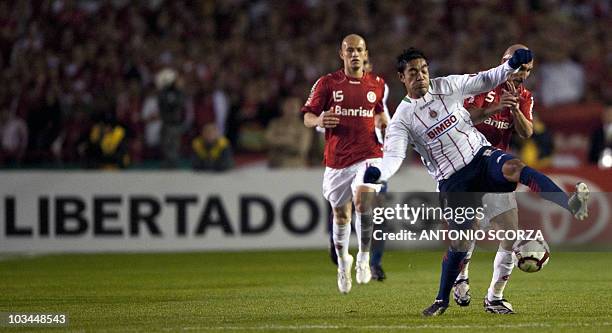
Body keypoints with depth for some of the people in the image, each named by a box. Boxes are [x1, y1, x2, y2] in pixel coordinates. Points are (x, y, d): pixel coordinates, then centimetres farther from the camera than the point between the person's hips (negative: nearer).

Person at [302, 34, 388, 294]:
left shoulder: (377, 84, 8)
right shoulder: (327, 83, 1)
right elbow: (307, 117, 2)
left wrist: (385, 124, 3)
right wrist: (319, 120, -20)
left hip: (368, 156, -1)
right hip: (337, 160, 1)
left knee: (363, 201, -27)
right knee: (341, 215, 11)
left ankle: (364, 258, -12)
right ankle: (342, 261, 37)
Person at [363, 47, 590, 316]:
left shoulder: (447, 86, 3)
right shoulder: (402, 119, -5)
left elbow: (484, 80, 8)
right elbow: (394, 155, -16)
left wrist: (511, 65, -9)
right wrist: (378, 174, -38)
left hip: (480, 155, 1)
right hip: (453, 180, -1)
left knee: (514, 167, -33)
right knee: (460, 240, -2)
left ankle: (571, 205, -50)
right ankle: (442, 300, 17)